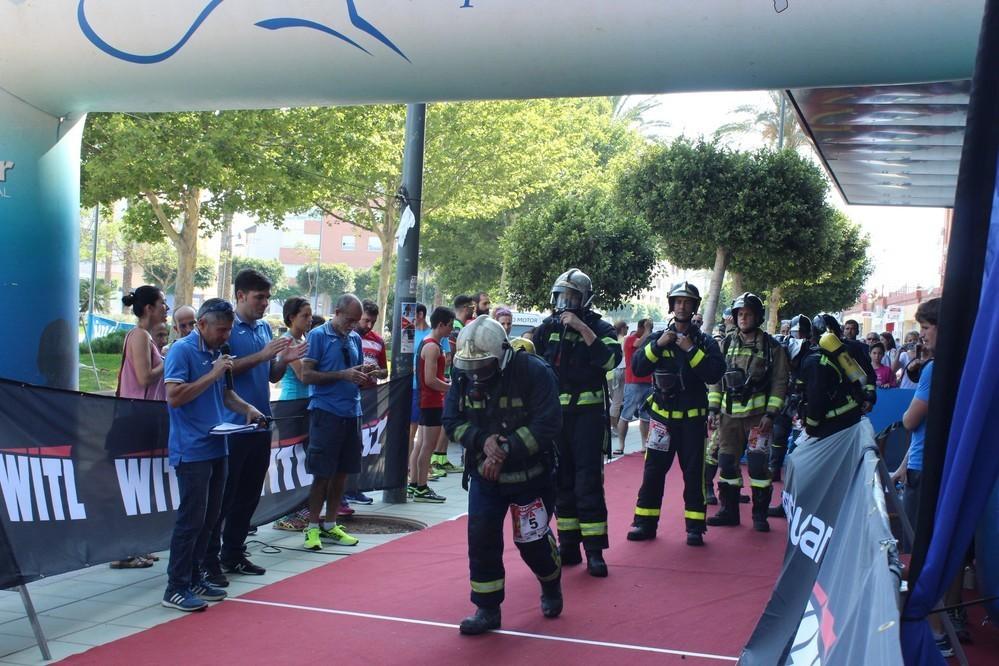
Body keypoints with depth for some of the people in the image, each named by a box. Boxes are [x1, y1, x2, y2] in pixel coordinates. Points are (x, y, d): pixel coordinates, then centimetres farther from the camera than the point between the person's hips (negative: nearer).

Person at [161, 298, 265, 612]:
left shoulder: (216, 352, 14)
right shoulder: (182, 350, -10)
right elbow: (174, 396, -20)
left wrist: (246, 408, 8)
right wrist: (213, 374, -19)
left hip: (215, 447, 9)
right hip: (191, 451, -8)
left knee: (209, 517, 13)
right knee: (191, 518, -6)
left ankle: (194, 577, 24)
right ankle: (176, 587, 2)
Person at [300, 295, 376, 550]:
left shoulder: (355, 338, 13)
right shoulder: (318, 335, -6)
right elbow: (306, 375, -12)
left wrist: (364, 373, -1)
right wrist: (342, 375, -18)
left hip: (352, 412, 6)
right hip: (326, 412, -6)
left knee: (342, 472, 11)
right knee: (322, 474, -2)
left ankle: (330, 526, 21)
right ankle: (313, 527, 9)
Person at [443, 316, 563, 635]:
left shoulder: (534, 372, -20)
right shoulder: (464, 375, -6)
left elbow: (546, 426, -24)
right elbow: (452, 421, -4)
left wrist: (505, 450, -28)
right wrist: (482, 440, -23)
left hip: (530, 475, -3)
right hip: (484, 476, 4)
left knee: (532, 541, 8)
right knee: (481, 538, -4)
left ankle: (551, 586, 39)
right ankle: (487, 608, 11)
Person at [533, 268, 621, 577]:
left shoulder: (599, 328, -2)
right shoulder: (547, 329, 8)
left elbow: (610, 358, -21)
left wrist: (582, 328, -22)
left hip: (587, 413, -4)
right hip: (554, 412, 4)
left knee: (588, 482, -7)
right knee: (561, 481, 8)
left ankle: (595, 550, -2)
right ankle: (568, 545, 17)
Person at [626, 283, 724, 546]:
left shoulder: (705, 342, 2)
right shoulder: (657, 337, 5)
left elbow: (715, 374, -13)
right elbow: (637, 368, -7)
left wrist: (692, 350, -18)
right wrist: (657, 345, -17)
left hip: (693, 417, -1)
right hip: (663, 415, 1)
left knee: (693, 472, 2)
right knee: (653, 470, 3)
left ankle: (694, 527, 9)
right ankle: (645, 523, 10)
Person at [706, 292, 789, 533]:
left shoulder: (771, 347, 0)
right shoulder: (727, 344, 10)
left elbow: (780, 382, -2)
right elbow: (715, 377, 13)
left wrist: (770, 414, -9)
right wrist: (713, 408, 6)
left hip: (757, 415, -4)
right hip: (729, 414, 4)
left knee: (758, 464, -5)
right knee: (727, 463, 7)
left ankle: (760, 515, 6)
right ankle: (729, 511, 18)